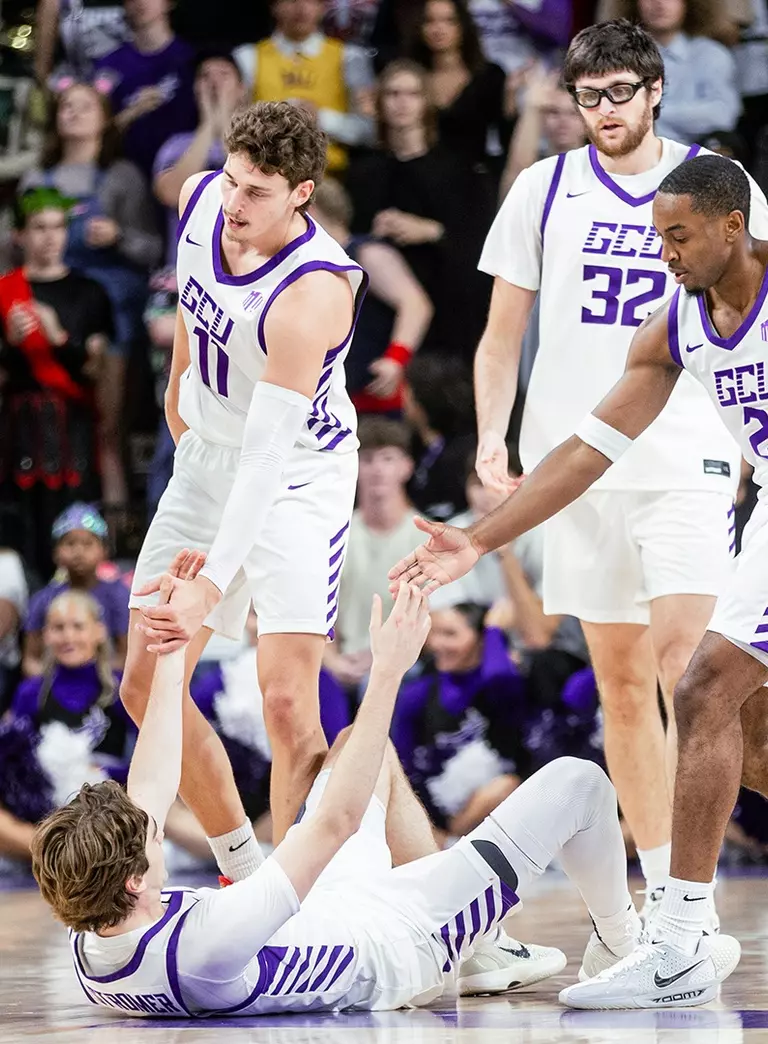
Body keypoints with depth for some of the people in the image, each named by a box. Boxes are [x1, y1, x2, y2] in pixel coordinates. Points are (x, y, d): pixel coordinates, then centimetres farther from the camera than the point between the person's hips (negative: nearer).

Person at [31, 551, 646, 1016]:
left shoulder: (91, 944, -22)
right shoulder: (206, 942, -46)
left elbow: (149, 790, -7)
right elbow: (338, 819, -40)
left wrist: (173, 651, -1)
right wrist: (388, 672, -36)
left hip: (321, 922, 8)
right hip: (398, 943, -8)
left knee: (363, 743, 27)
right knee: (578, 785, 1)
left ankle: (480, 955, 35)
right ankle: (618, 941, 33)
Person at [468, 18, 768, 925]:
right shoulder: (544, 189, 7)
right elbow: (502, 334, 11)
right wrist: (491, 436, -2)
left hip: (688, 458, -2)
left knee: (683, 664, -17)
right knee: (621, 681, 5)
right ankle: (657, 884, 14)